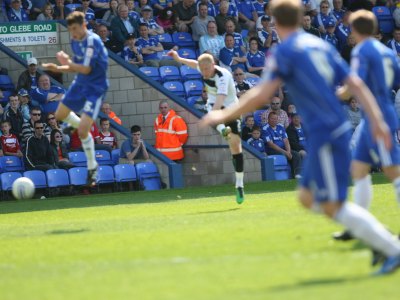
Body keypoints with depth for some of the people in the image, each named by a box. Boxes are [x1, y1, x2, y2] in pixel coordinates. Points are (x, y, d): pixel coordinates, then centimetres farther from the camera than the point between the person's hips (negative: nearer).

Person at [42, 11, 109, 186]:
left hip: (95, 88, -9)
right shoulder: (75, 42, 2)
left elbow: (86, 69, -28)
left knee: (82, 131, -15)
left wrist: (68, 62, -18)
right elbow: (76, 67, 11)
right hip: (80, 84, 9)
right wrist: (58, 68, -3)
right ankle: (86, 129, 49)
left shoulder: (93, 41, -24)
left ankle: (92, 167, 5)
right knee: (60, 115, 23)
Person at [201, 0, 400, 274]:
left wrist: (224, 115, -5)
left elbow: (261, 96, -14)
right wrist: (377, 120, 9)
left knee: (333, 206, -5)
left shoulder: (284, 51, -7)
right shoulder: (320, 45, 14)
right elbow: (356, 84, 10)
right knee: (308, 197, 16)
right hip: (337, 130, 8)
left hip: (324, 136, -8)